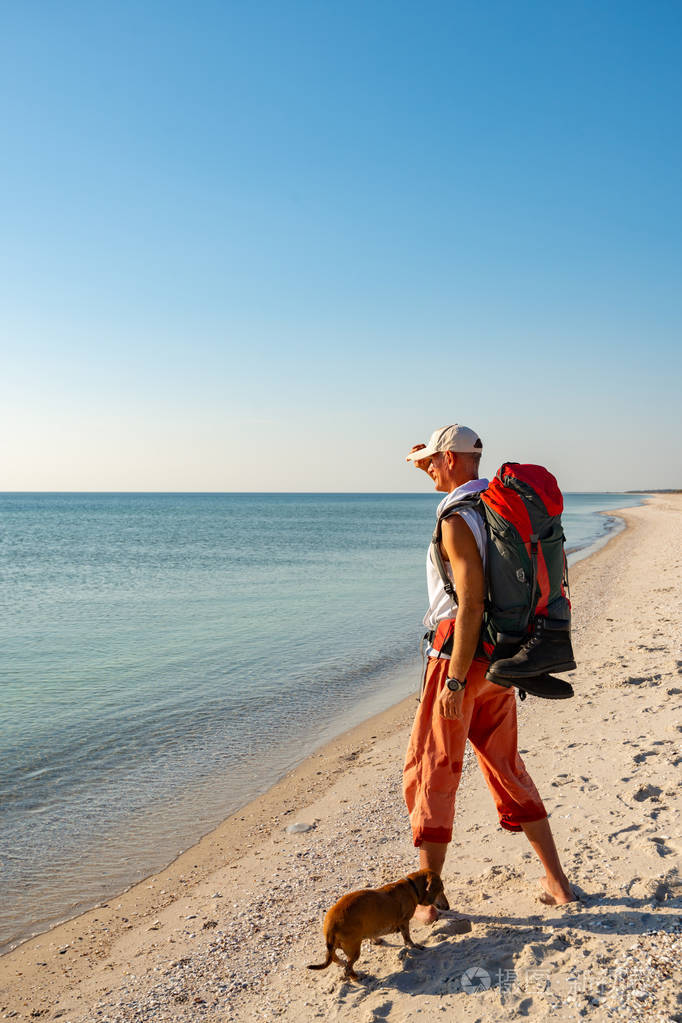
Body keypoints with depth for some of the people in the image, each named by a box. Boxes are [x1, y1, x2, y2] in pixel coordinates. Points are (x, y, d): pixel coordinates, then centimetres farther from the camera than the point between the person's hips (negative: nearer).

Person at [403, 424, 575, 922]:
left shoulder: (458, 522, -18)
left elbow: (471, 605, -24)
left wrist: (454, 682, -22)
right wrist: (434, 469, 24)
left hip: (461, 655, -8)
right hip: (499, 657, 8)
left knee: (431, 771, 4)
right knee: (506, 766, 18)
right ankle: (557, 881, 23)